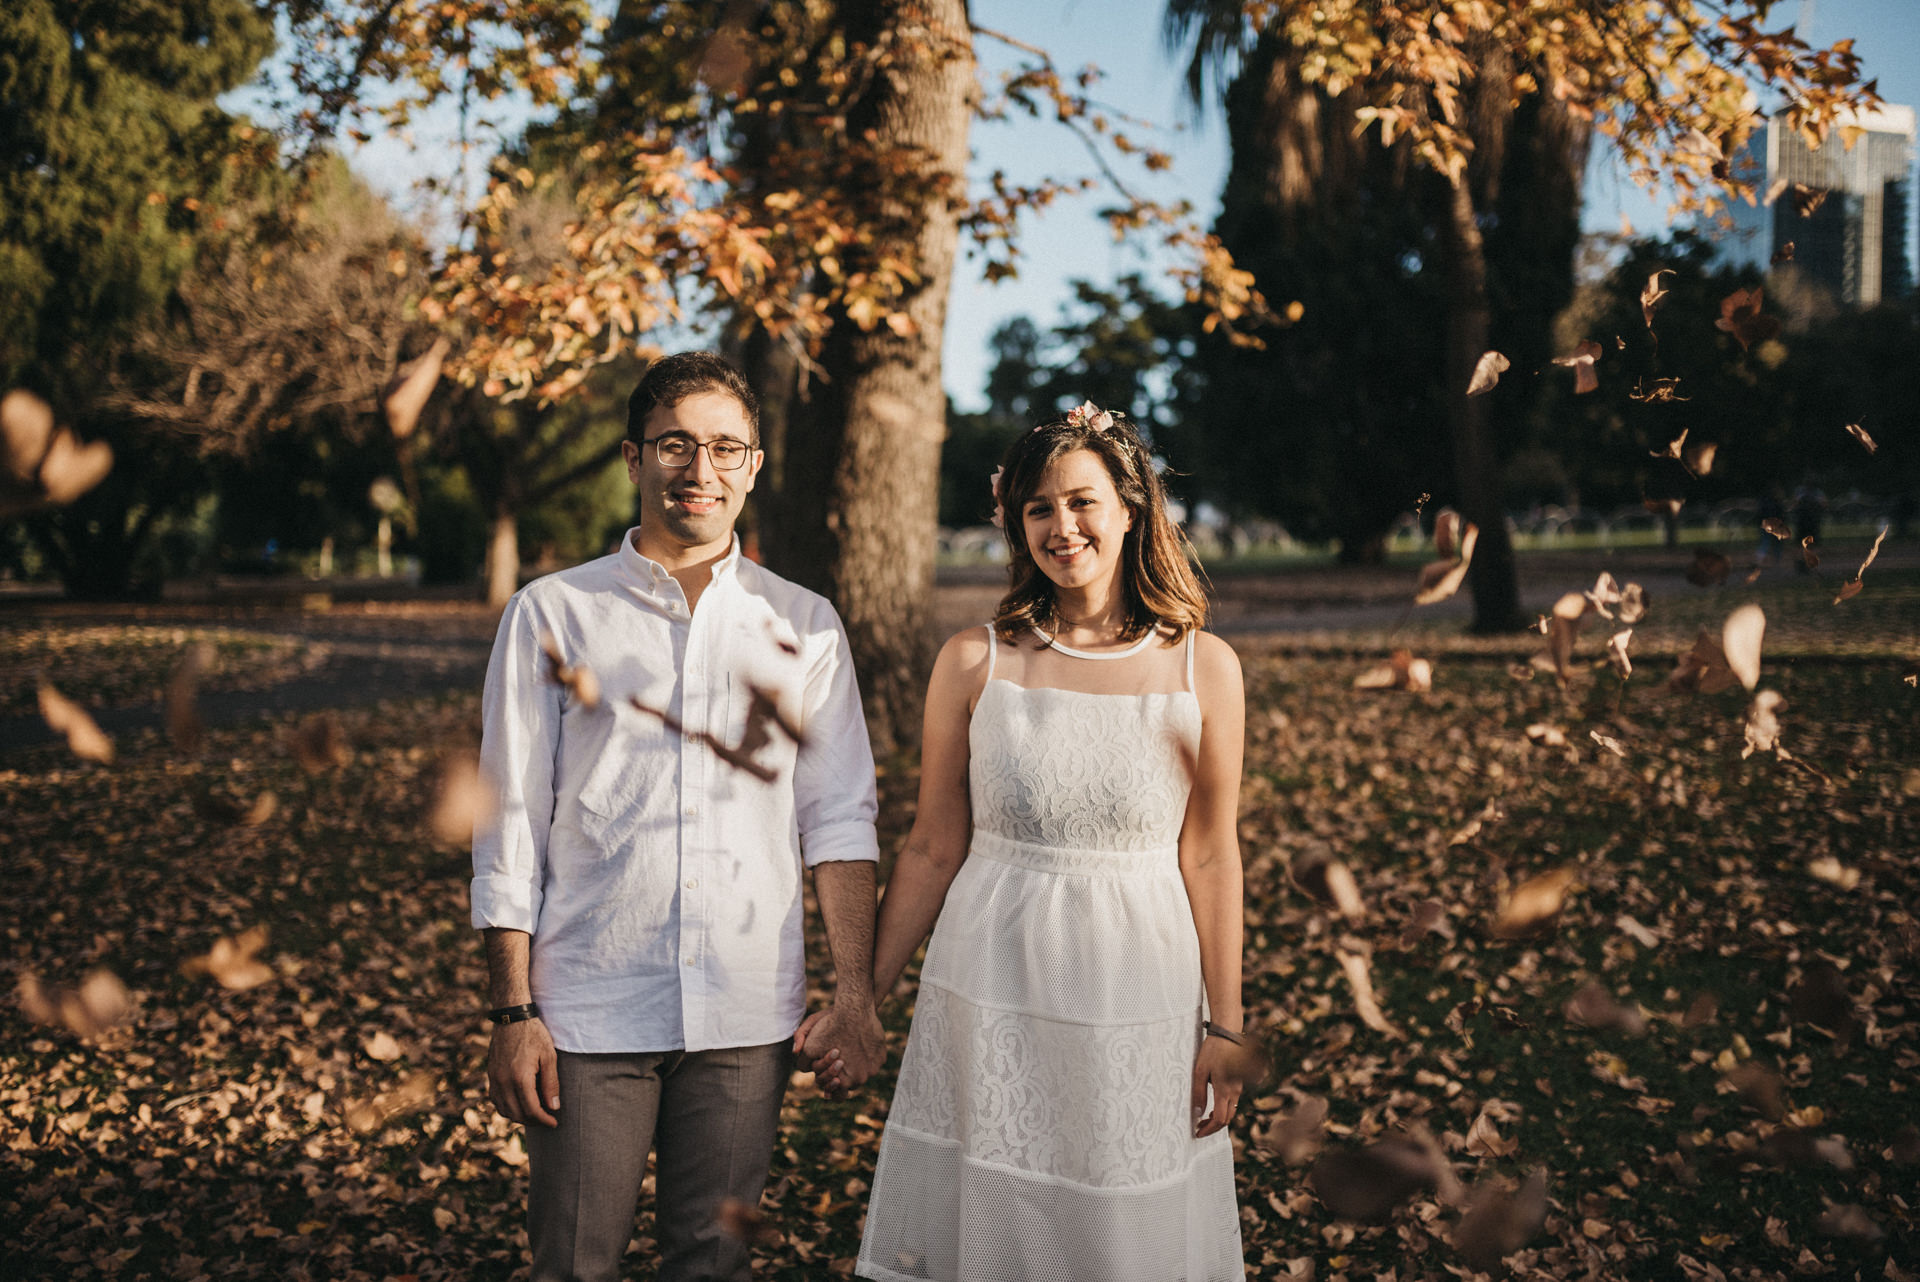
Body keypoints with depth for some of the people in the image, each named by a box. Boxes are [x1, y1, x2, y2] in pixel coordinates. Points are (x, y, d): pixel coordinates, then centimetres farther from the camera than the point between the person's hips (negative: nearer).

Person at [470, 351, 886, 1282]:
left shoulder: (803, 626, 7)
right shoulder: (551, 615, 1)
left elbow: (839, 819, 5)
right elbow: (509, 828, 1)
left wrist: (856, 990, -3)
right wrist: (513, 1011, -4)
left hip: (747, 1019, 2)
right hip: (590, 1014, -1)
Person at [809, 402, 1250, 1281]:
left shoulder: (1203, 669, -2)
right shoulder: (973, 664, -2)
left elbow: (1209, 857, 1)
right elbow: (933, 850, 3)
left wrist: (1224, 1026, 1)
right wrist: (862, 997, 4)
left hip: (1139, 1001, 0)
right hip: (990, 999, 0)